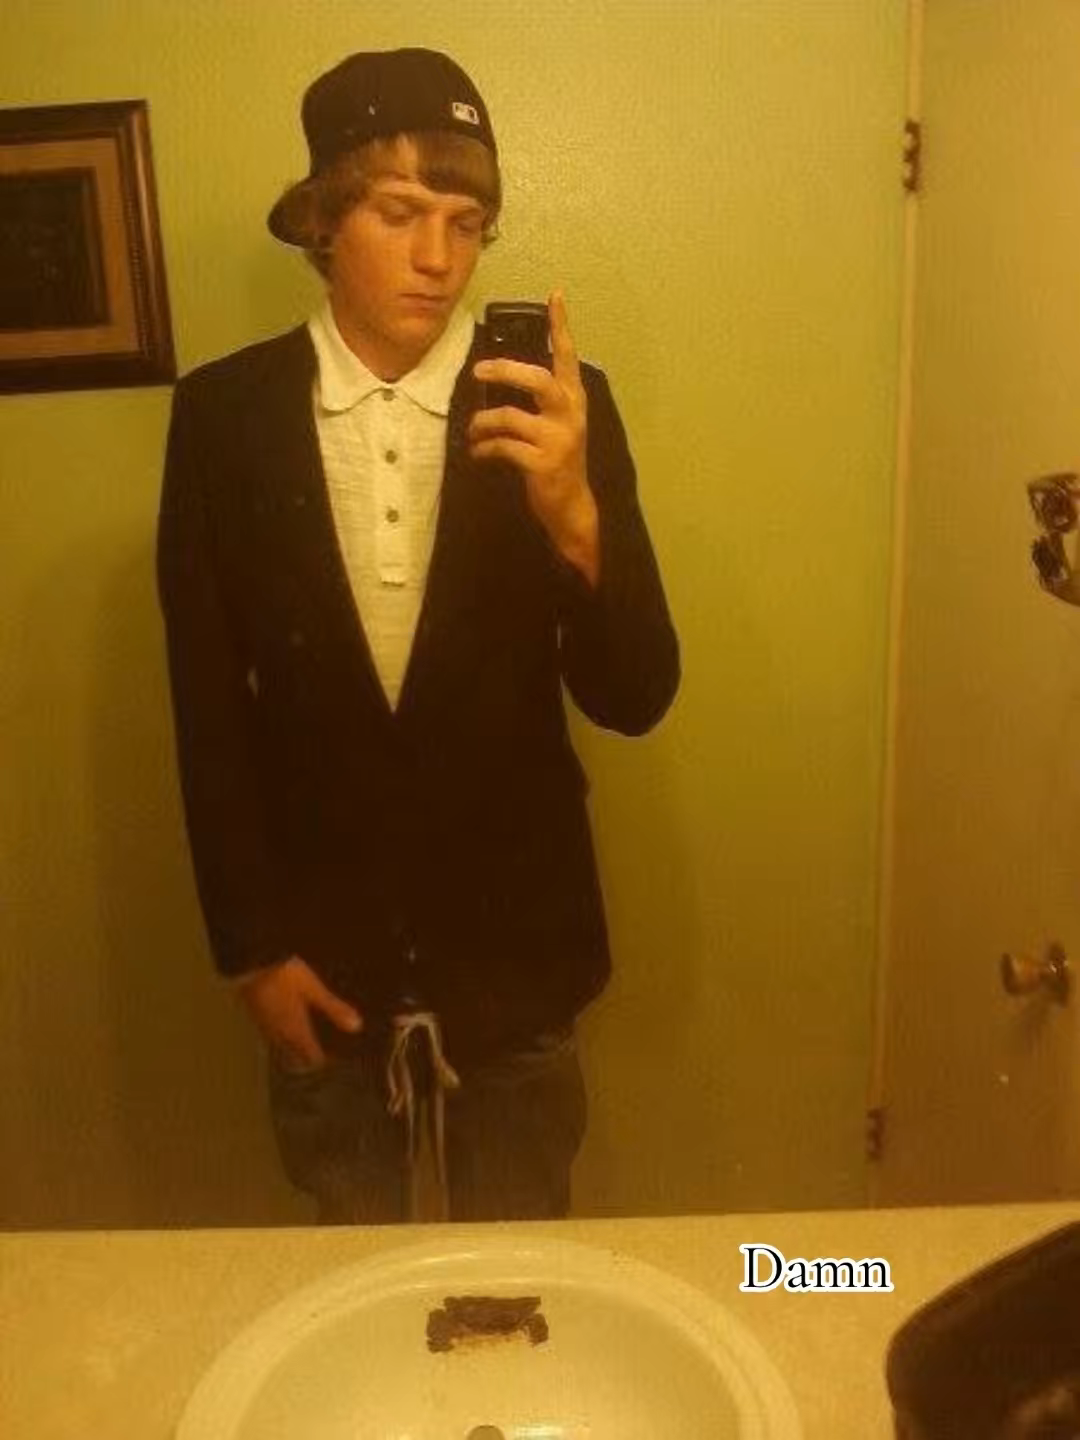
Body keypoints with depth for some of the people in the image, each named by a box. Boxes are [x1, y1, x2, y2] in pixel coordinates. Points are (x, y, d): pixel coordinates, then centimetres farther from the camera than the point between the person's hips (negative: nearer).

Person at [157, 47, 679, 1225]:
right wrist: (249, 945, -3)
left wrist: (576, 516, -28)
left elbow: (632, 699, -10)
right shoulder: (223, 413, -5)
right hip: (321, 953, 1)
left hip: (515, 950, 0)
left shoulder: (558, 403, -7)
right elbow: (207, 708, -2)